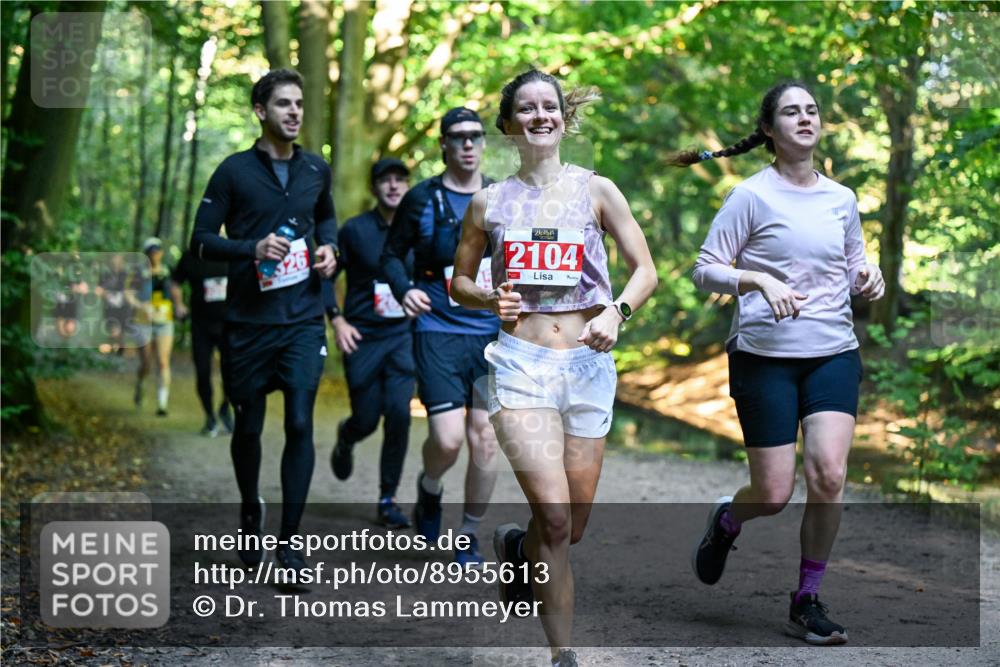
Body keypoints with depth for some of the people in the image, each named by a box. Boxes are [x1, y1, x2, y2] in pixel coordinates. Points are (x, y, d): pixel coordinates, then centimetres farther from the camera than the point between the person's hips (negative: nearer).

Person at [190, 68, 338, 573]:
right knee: (248, 427, 10)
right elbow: (201, 241, -3)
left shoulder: (316, 170, 8)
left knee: (300, 425, -9)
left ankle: (289, 540, -2)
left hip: (303, 320, 2)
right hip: (249, 322, -2)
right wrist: (253, 248, -19)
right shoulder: (234, 171, -3)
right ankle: (250, 511, 37)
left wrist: (329, 247, 6)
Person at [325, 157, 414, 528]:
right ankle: (345, 439, 42)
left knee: (398, 413, -12)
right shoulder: (355, 230, -4)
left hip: (403, 336, 1)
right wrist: (337, 320, -10)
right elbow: (326, 275, 0)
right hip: (362, 338, -1)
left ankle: (388, 500, 1)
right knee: (366, 419, 2)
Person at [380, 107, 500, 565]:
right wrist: (404, 289, -10)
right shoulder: (422, 198, 1)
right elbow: (392, 253, 7)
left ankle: (469, 538, 17)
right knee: (448, 438, -14)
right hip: (438, 332, -3)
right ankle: (429, 489, 21)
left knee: (485, 439, 0)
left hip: (493, 334, 3)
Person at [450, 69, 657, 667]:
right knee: (554, 514, -16)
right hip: (521, 364, -1)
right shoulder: (489, 202, 6)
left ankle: (517, 547, 43)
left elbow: (646, 270, 3)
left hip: (588, 363, 2)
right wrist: (490, 299, -6)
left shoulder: (595, 190, 4)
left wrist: (617, 310, -16)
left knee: (573, 528, 7)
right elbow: (459, 281, 16)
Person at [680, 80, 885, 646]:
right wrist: (760, 280, -21)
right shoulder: (752, 196, -3)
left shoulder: (842, 199, 10)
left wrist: (868, 276, -1)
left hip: (834, 354, 3)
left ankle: (808, 603, 3)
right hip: (765, 357, -3)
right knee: (774, 495, -4)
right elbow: (705, 269, -4)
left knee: (829, 473, -15)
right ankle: (726, 520, 34)